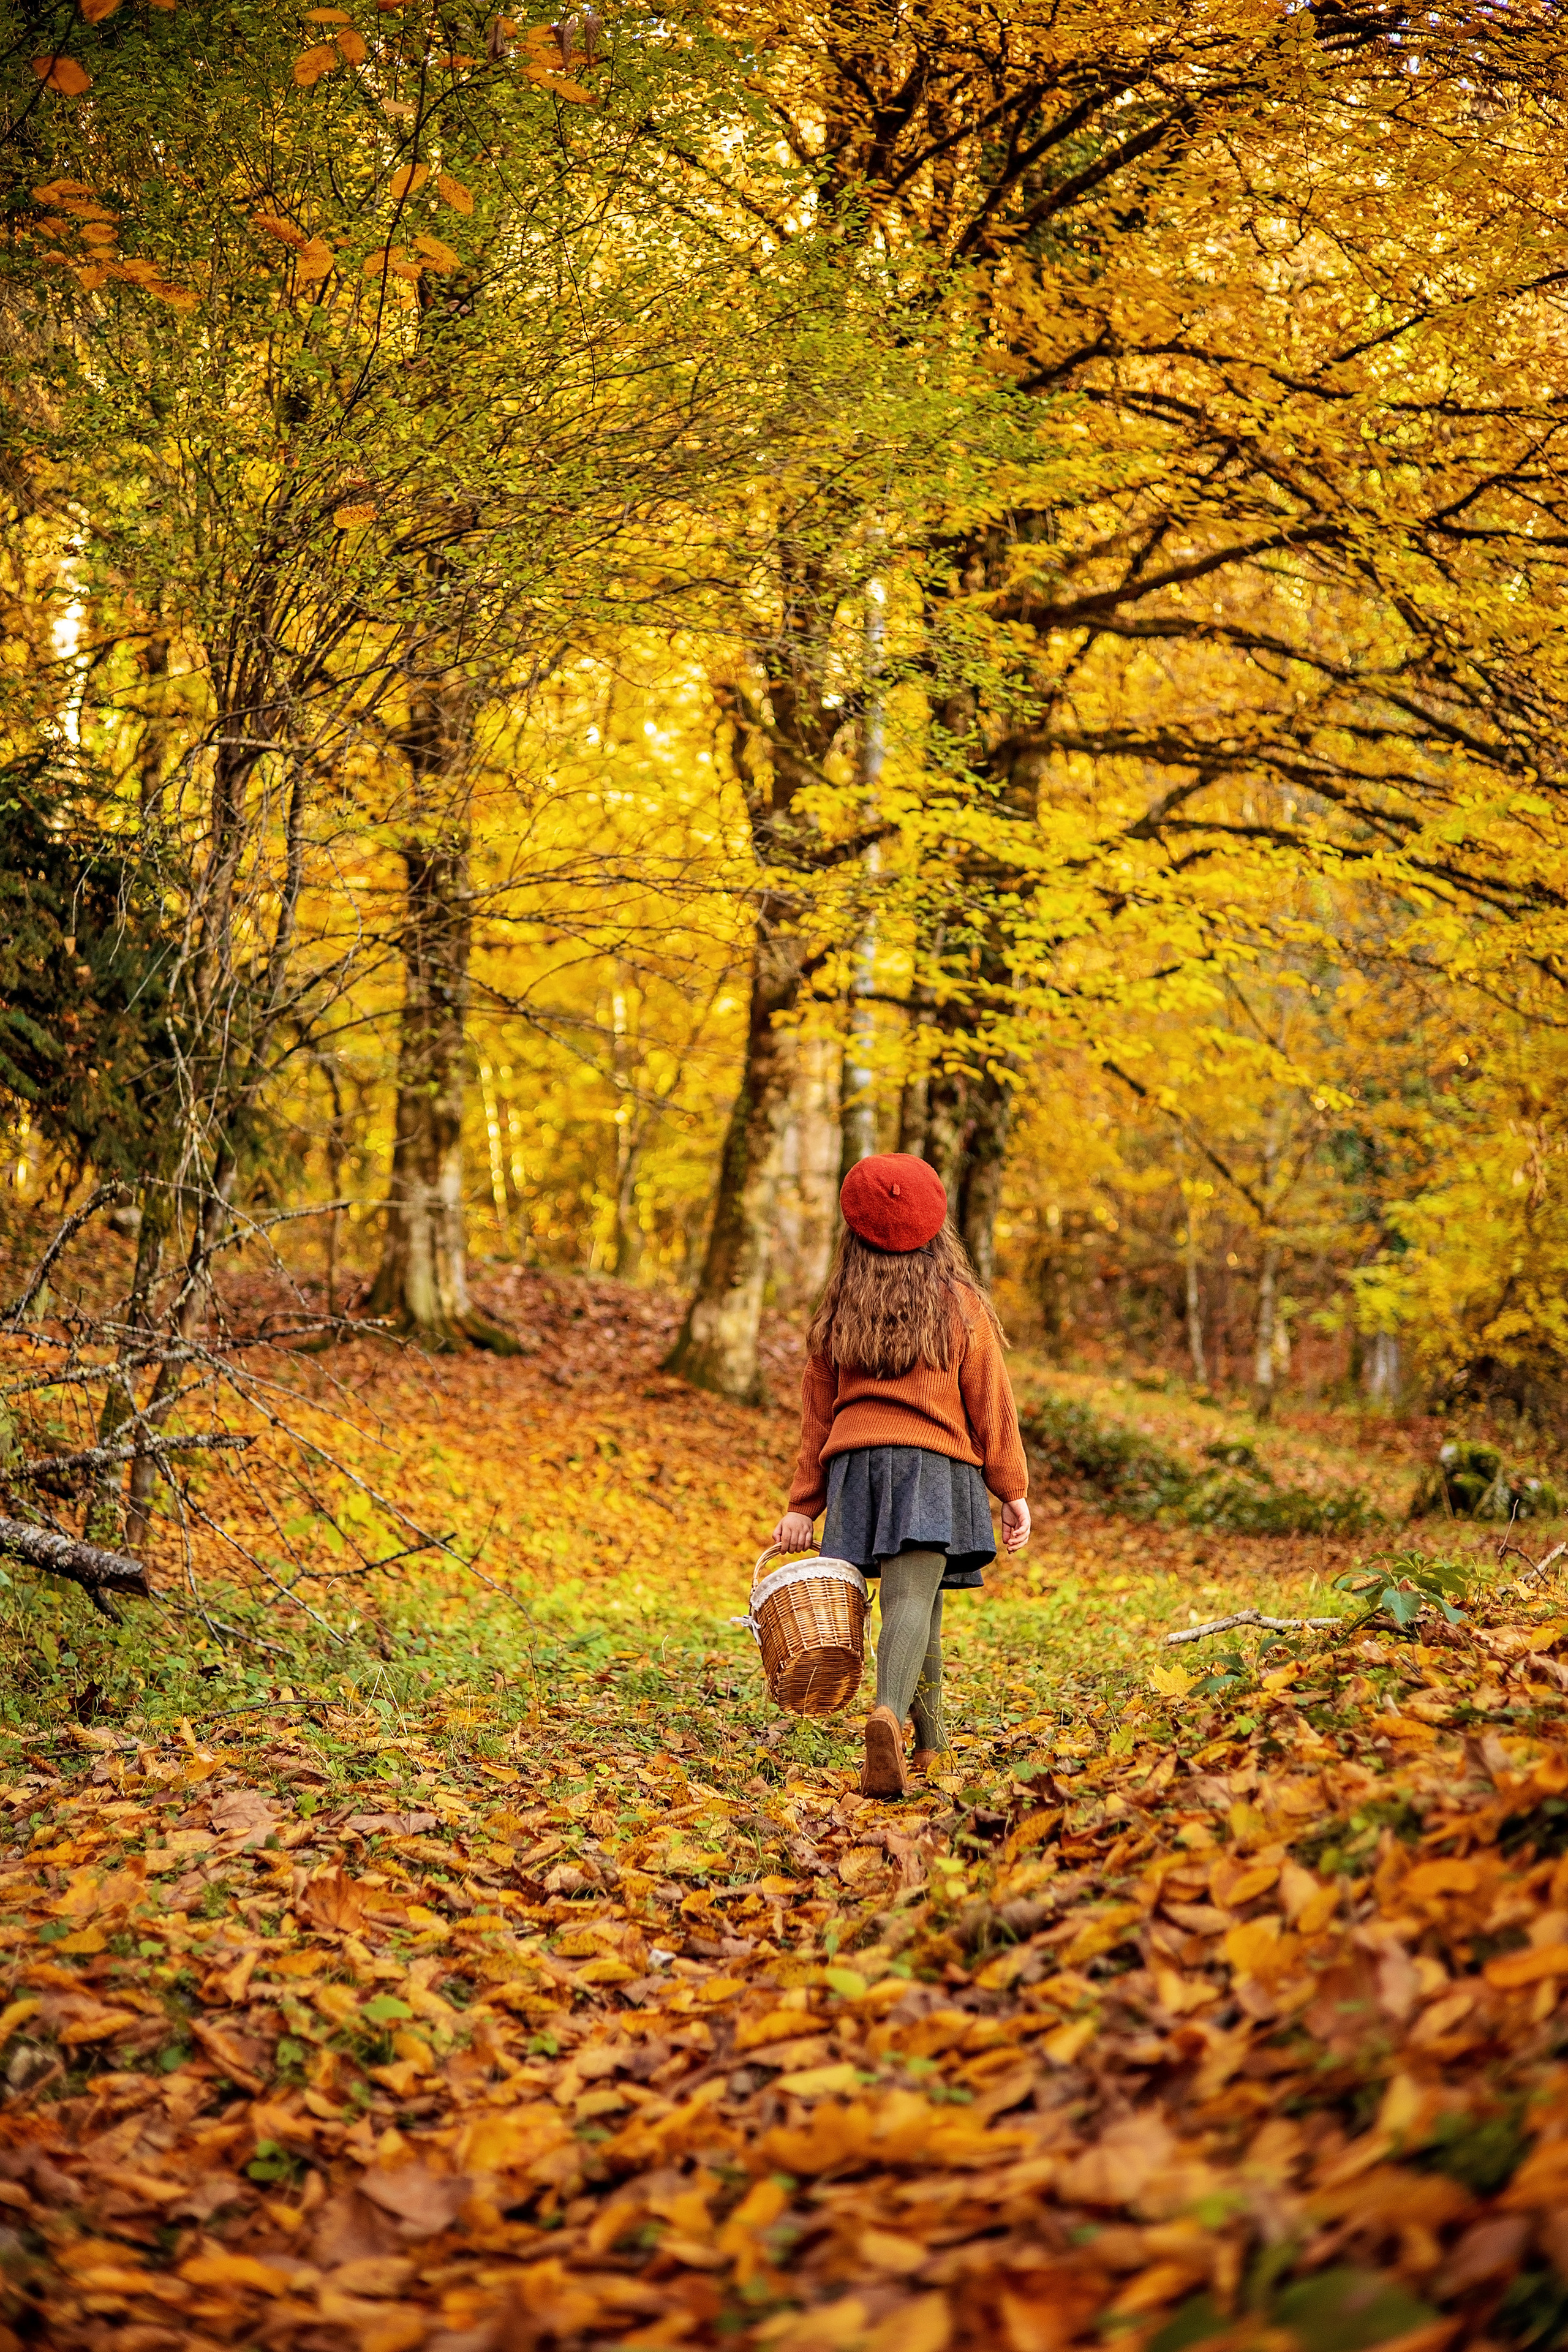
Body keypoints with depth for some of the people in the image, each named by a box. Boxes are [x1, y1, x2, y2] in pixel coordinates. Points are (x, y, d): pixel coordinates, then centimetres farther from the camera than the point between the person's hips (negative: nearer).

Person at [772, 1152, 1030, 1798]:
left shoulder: (838, 1312, 11)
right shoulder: (960, 1306, 2)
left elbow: (816, 1413, 12)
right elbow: (990, 1403, 2)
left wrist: (803, 1503, 15)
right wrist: (1012, 1491, 7)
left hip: (855, 1463, 3)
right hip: (935, 1464, -3)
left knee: (914, 1595, 16)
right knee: (912, 1597, -14)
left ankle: (930, 1740, 20)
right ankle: (889, 1715, -39)